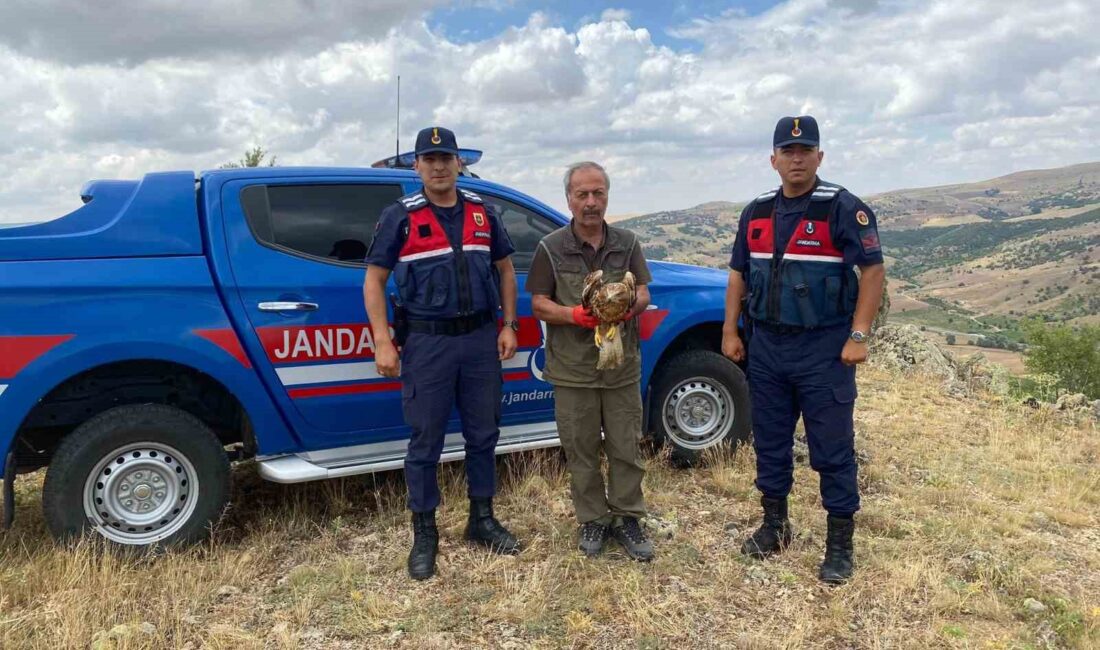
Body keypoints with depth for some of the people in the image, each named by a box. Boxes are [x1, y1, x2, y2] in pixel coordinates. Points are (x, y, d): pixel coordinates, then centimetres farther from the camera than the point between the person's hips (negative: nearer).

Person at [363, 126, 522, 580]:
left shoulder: (481, 212, 9)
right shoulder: (401, 216, -2)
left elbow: (504, 269, 16)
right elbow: (374, 281, -2)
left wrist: (509, 325, 7)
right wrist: (383, 342, -11)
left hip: (481, 339, 4)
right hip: (427, 343, -3)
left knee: (483, 435, 12)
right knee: (425, 442, 4)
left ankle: (482, 521, 29)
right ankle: (424, 535, 19)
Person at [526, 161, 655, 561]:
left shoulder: (627, 243, 7)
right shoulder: (551, 248, 0)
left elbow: (644, 294, 7)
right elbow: (539, 304, -1)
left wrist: (631, 307, -17)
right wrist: (574, 315, -19)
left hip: (623, 367, 2)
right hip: (573, 370, -2)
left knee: (626, 449, 7)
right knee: (581, 451, 6)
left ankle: (627, 519, 21)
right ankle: (593, 520, 21)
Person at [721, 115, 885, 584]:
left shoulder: (842, 209, -8)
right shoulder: (756, 212, 9)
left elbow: (872, 270, -11)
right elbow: (739, 275, 14)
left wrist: (858, 336, -17)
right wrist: (730, 331, 9)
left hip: (824, 349, -5)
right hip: (767, 347, 5)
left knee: (833, 448, 2)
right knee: (769, 441, 14)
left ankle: (840, 544, 16)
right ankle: (774, 526, 31)